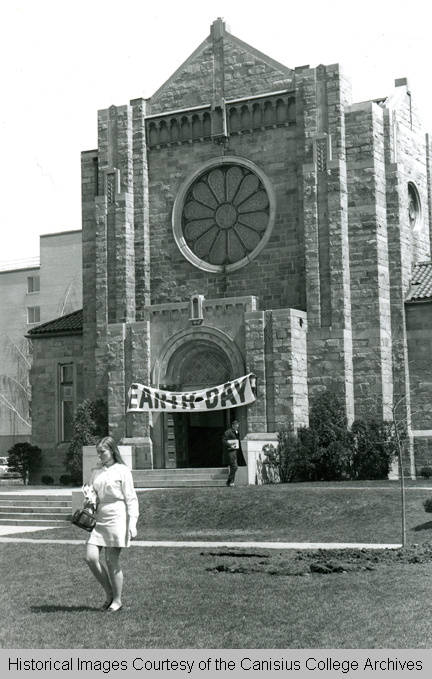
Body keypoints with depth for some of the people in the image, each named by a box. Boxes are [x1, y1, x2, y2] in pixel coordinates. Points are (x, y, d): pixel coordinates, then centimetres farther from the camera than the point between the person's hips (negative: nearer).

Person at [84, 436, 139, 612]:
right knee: (90, 557, -5)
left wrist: (132, 524, -10)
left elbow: (131, 499, -4)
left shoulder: (122, 471, -2)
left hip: (116, 518, -6)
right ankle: (109, 593, 14)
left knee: (112, 561, -1)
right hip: (99, 519, 6)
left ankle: (117, 600, 15)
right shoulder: (97, 472, 14)